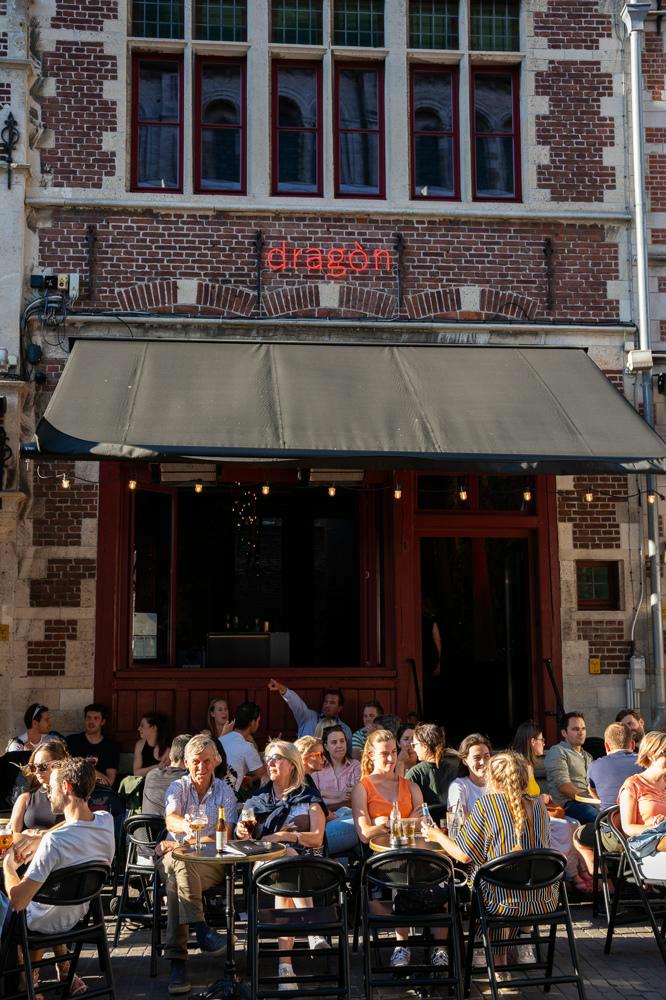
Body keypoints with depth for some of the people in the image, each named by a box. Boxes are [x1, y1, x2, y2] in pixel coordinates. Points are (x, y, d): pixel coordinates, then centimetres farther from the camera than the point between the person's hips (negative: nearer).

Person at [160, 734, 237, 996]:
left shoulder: (224, 792, 12)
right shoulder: (177, 788, 10)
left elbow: (225, 836, 1)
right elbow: (171, 820, -14)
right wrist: (188, 826, -38)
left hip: (212, 862, 0)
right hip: (175, 856, 0)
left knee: (176, 881, -33)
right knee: (180, 861, -37)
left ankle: (177, 961, -38)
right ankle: (201, 927, -41)